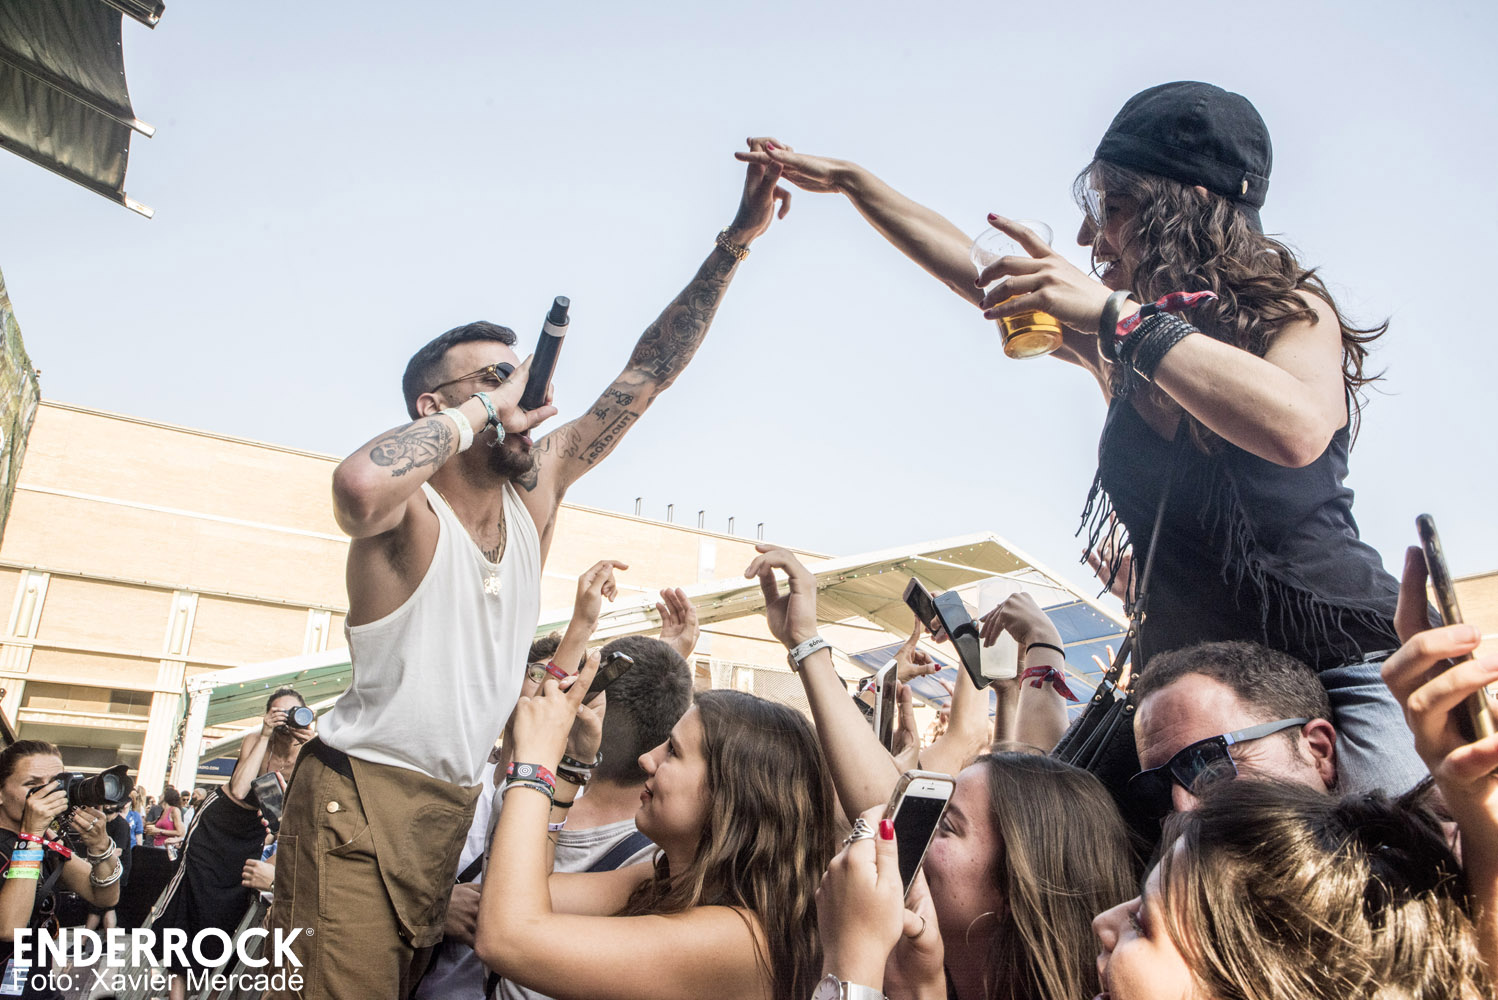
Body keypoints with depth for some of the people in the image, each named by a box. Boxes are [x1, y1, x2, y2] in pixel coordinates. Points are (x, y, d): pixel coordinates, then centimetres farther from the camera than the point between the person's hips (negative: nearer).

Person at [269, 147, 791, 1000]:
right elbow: (360, 486, -41)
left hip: (457, 803, 6)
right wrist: (482, 404, -24)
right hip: (361, 795, -6)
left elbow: (646, 377, 2)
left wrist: (736, 242, -1)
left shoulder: (536, 493, 4)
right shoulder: (407, 513, -13)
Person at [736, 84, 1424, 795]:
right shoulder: (1120, 346, 10)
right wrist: (847, 179, 28)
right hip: (1186, 683, 4)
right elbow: (969, 267, 20)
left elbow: (1298, 428, -28)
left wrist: (1116, 316, -24)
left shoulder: (1291, 310, -3)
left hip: (1340, 664, -3)